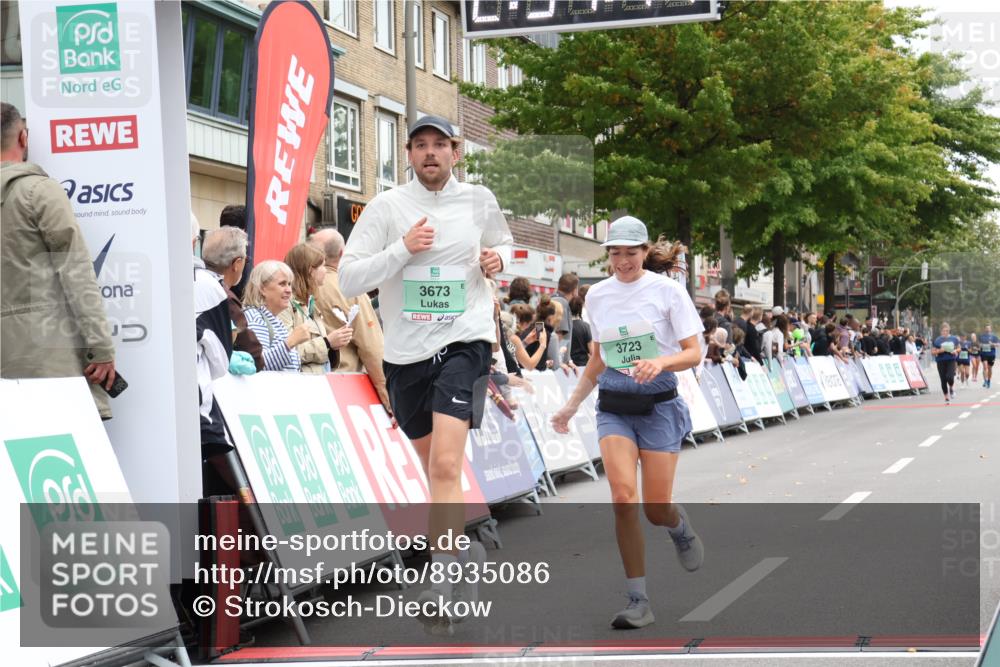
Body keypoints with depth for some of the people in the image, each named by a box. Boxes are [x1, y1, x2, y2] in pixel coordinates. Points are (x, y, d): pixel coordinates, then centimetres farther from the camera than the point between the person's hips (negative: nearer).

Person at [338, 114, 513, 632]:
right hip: (405, 353, 2)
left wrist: (497, 260, 1)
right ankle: (467, 550, 39)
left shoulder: (480, 200, 5)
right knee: (434, 470, 15)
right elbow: (348, 280, -7)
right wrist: (402, 248, -18)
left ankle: (439, 589, -18)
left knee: (446, 466, -19)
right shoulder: (386, 207, 0)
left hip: (464, 342, -2)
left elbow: (504, 245, 25)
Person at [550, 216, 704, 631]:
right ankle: (638, 600, -9)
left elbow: (694, 354, -6)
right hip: (614, 406, 3)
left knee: (656, 509, -4)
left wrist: (660, 362, -25)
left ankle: (680, 526, 36)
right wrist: (572, 405, 19)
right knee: (623, 496, -17)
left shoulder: (667, 289, -5)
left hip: (658, 404, -3)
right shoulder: (597, 295, 7)